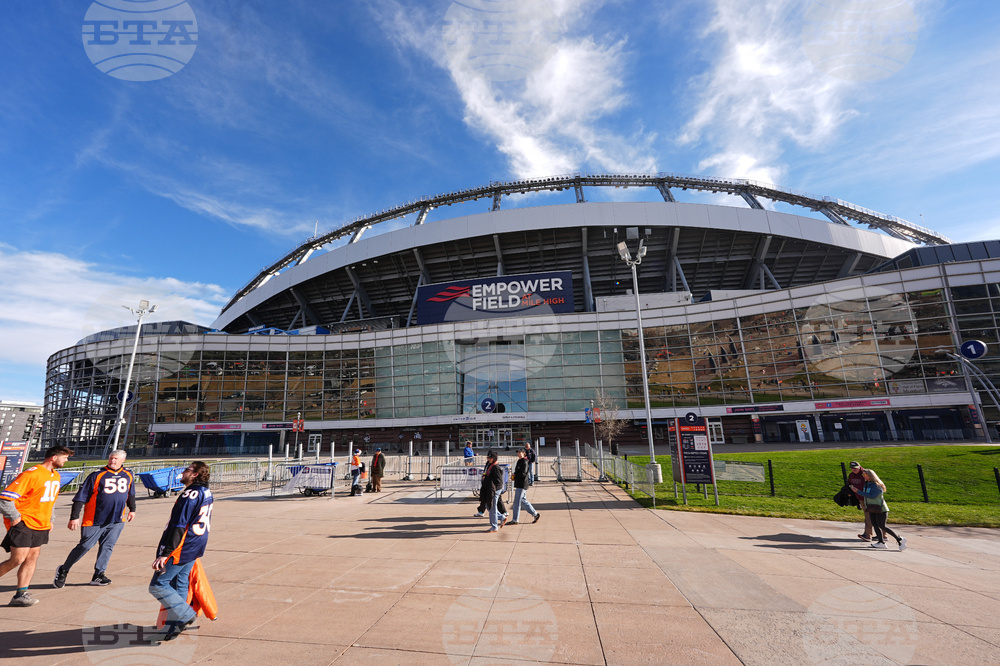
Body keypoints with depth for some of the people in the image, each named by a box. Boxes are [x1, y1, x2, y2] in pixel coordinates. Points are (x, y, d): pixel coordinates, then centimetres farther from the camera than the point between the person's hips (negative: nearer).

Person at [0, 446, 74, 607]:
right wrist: (15, 517, -15)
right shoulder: (31, 474, -18)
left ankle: (20, 595, 9)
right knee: (17, 559, -8)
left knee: (32, 557, 5)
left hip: (41, 526, 8)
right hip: (23, 524, -8)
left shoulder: (56, 476, 11)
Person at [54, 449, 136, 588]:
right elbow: (81, 497, -5)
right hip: (95, 520, -3)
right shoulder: (97, 476, -6)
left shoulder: (129, 475, 7)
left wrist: (132, 509, 23)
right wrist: (74, 517, -10)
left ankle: (98, 575, 14)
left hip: (117, 520, 3)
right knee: (85, 546, 1)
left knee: (107, 546, 4)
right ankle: (63, 570, 24)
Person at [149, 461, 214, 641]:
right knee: (180, 583, 17)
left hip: (181, 550, -9)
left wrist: (164, 554, -21)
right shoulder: (207, 493, 8)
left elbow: (178, 527, -24)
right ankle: (174, 626, 24)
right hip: (195, 548, 9)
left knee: (158, 585, 2)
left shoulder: (189, 495, -21)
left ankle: (186, 614, 3)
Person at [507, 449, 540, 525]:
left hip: (521, 485, -10)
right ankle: (535, 514, 22)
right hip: (519, 485, 10)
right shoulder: (520, 461, 15)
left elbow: (523, 473, -22)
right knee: (523, 501, 15)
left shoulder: (524, 462, -14)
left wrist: (514, 474, -9)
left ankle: (514, 520, 4)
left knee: (517, 502, -4)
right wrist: (515, 475, 3)